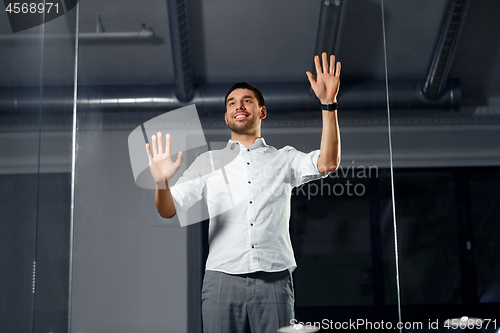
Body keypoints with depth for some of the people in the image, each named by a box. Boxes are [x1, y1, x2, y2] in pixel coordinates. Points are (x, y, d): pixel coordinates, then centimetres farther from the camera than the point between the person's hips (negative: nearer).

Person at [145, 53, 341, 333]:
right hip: (222, 277, 1)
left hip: (274, 280, 0)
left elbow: (327, 163, -4)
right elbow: (168, 210, 9)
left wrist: (328, 104, -12)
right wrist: (162, 182, -14)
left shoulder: (283, 159, 15)